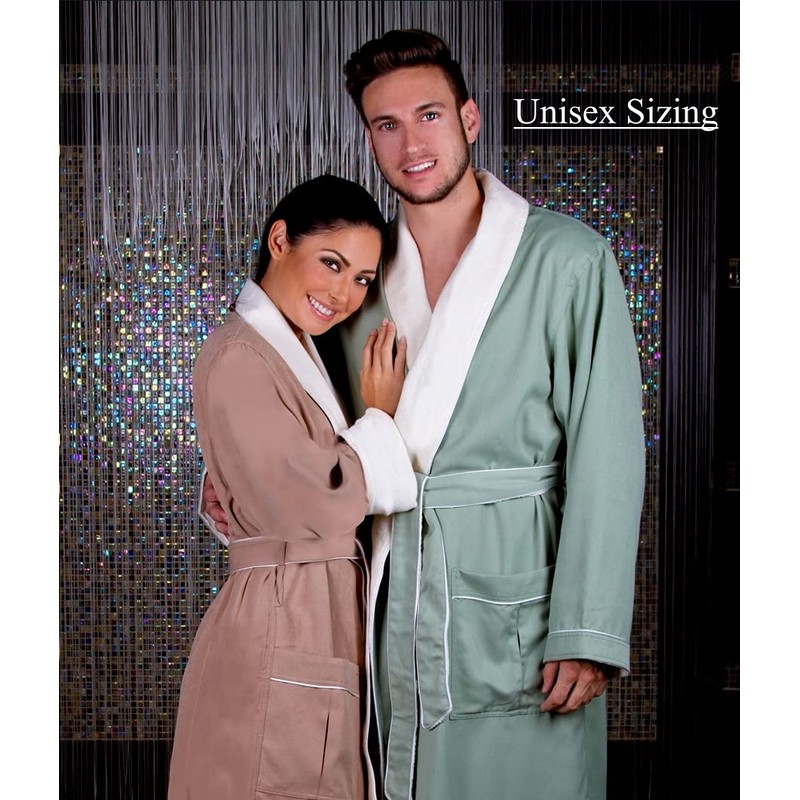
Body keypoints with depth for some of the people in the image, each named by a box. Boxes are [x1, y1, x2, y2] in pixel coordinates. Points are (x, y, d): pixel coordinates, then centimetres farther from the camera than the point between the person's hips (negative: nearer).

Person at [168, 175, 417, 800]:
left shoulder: (296, 351, 15)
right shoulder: (238, 359, -15)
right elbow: (315, 503, -19)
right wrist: (379, 415, -7)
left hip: (325, 626, 9)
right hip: (279, 632, -9)